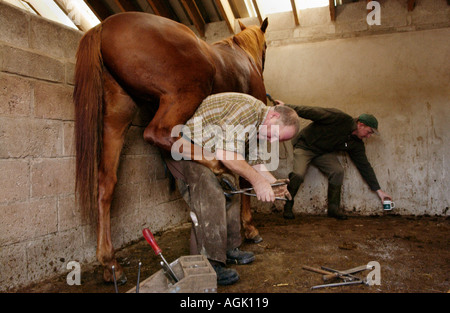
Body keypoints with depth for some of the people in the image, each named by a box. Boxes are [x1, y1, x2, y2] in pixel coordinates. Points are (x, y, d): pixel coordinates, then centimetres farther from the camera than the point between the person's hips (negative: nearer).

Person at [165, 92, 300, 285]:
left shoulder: (258, 125, 9)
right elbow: (226, 152, -33)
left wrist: (273, 182, 1)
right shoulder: (248, 108, -25)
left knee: (230, 193, 11)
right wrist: (257, 180, -28)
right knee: (210, 199, -21)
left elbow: (253, 159, 15)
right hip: (186, 147, -10)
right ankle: (208, 263, -14)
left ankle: (228, 249, 22)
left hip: (206, 152, 11)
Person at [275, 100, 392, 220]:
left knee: (338, 171, -20)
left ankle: (334, 208, -4)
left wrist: (378, 190, 4)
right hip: (305, 146, -6)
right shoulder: (340, 119, -23)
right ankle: (287, 207, -5)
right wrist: (287, 107, -27)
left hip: (325, 153, 6)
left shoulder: (356, 144, -2)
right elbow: (313, 112, -24)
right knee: (298, 175, -27)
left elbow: (365, 166, 4)